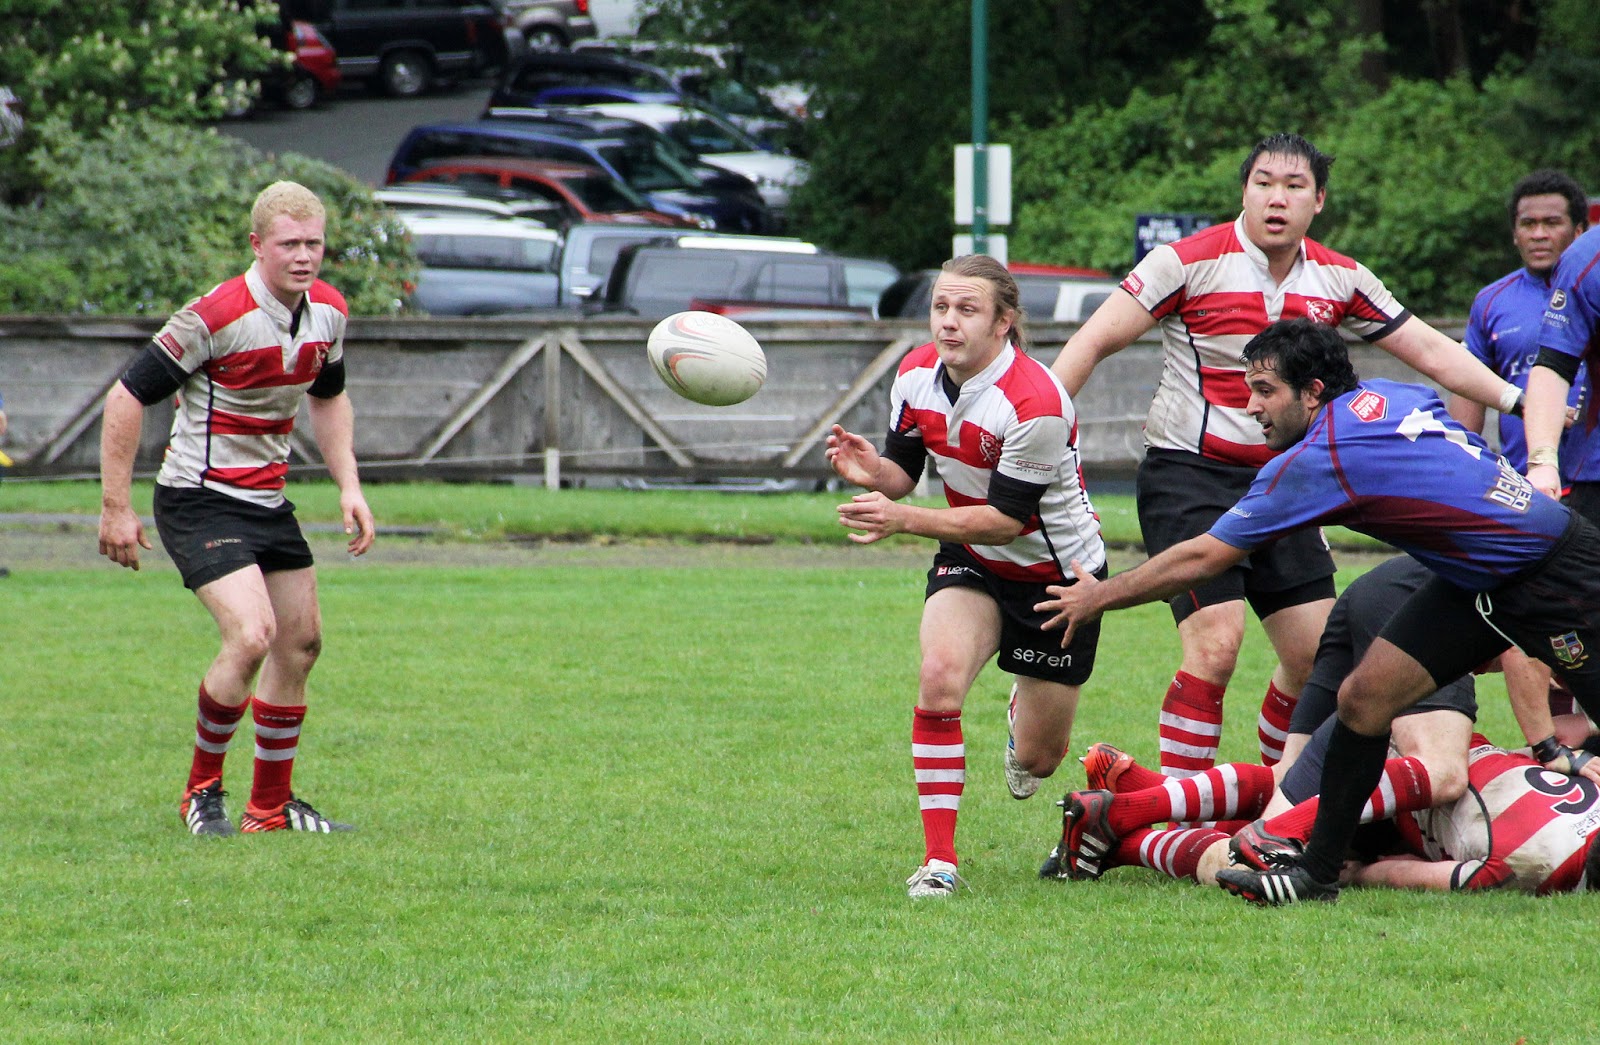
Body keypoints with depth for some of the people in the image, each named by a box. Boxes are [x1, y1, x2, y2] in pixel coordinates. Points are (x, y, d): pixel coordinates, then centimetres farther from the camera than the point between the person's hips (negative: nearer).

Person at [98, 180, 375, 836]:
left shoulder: (329, 311, 0)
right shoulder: (216, 315, -23)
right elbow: (127, 397, -18)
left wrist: (349, 485, 9)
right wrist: (115, 508, -17)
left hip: (267, 500, 8)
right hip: (200, 502, -8)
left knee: (301, 642, 10)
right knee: (252, 635, -21)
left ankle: (271, 808, 25)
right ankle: (202, 791, -2)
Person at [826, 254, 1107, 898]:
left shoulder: (1035, 403, -31)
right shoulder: (917, 375, -11)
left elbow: (1006, 519, -28)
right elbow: (904, 472, 1)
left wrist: (903, 519, -37)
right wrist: (870, 470, -23)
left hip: (1059, 573, -4)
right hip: (971, 562, 4)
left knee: (1036, 760, 5)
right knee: (940, 673, -27)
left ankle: (1025, 712, 46)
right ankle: (939, 861, -22)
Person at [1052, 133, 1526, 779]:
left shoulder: (1339, 280, 5)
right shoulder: (1190, 262, -10)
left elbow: (1432, 352, 11)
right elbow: (1096, 340, -8)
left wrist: (1519, 401, 3)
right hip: (1188, 476, -6)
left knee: (1316, 652, 4)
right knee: (1215, 644, -20)